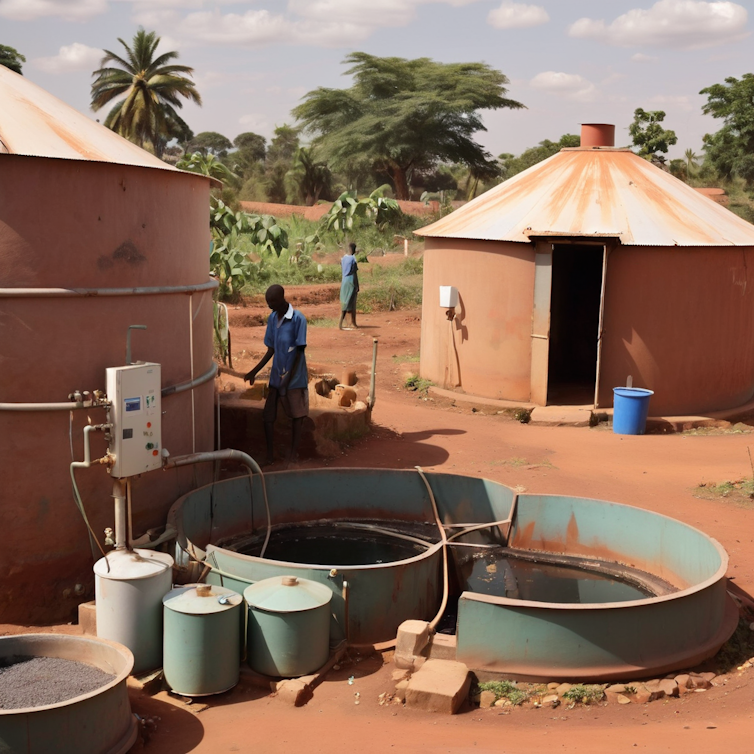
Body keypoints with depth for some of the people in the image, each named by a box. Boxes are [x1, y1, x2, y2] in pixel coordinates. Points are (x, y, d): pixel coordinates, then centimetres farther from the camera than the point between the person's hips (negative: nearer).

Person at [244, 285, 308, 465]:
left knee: (296, 415, 6)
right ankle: (270, 453, 18)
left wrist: (288, 378, -16)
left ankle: (293, 451, 19)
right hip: (276, 376, 6)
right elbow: (271, 350, 10)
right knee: (268, 415, 6)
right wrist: (255, 371, 6)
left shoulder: (298, 319, -15)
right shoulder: (272, 318, 4)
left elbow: (299, 351, -14)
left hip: (294, 377, -6)